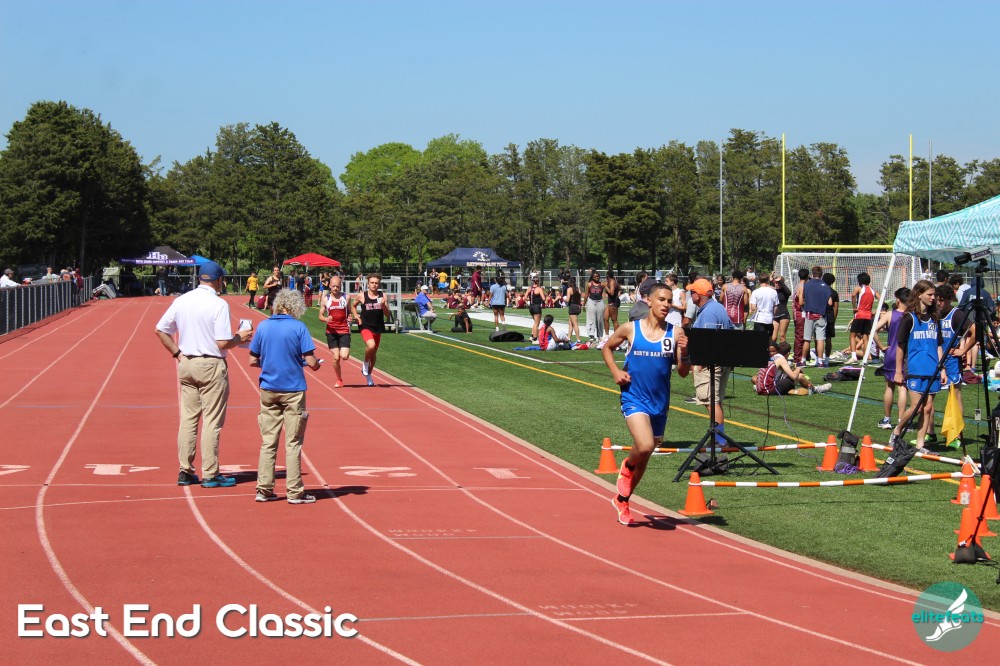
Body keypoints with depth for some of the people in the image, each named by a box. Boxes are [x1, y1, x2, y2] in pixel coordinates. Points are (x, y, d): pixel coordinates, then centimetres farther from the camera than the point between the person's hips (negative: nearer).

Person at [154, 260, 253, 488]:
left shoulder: (181, 301, 4)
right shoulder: (218, 304, -13)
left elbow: (160, 330, 7)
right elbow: (223, 343, -16)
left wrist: (177, 353, 11)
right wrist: (240, 338, 2)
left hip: (186, 365, 6)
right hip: (211, 366, -6)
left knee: (188, 419, 11)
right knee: (212, 421, 0)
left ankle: (185, 471, 13)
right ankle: (210, 474, 3)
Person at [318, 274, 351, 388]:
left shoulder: (346, 298, 3)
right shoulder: (325, 299, 3)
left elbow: (349, 312, 12)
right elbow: (320, 316, 7)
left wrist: (350, 318, -11)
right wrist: (326, 319, -16)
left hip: (344, 331, 0)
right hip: (331, 331, 1)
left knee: (344, 356, -14)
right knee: (336, 358, -2)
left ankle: (346, 351, 23)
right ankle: (339, 380, 14)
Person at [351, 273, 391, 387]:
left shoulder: (383, 296, 0)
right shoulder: (361, 296, -4)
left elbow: (387, 314, -1)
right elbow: (353, 306, 14)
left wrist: (383, 305, -19)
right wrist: (357, 316, -1)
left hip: (378, 328, 3)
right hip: (365, 326, -3)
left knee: (374, 353, 14)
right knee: (371, 345, -29)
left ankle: (368, 375, 34)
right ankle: (365, 363, 0)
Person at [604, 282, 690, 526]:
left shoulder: (675, 333, -3)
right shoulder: (630, 329, -5)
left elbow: (683, 373, -1)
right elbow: (607, 348, 13)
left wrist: (684, 354, -20)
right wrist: (615, 372, -3)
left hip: (660, 403, 3)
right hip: (634, 399, -3)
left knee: (645, 456, 14)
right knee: (645, 446, -26)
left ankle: (622, 500, 36)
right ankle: (626, 467, 9)